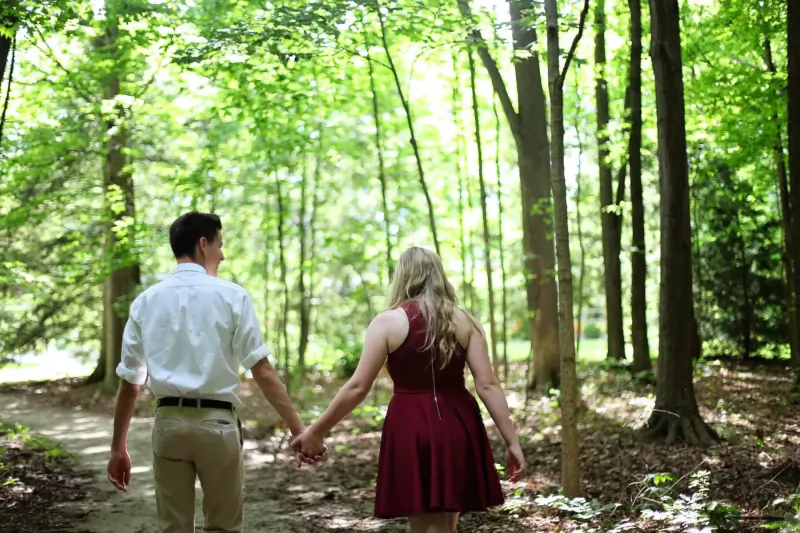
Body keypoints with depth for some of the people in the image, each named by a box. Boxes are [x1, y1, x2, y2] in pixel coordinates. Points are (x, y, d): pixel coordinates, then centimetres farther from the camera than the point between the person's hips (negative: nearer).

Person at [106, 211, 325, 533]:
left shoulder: (146, 301, 6)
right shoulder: (231, 295, -3)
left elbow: (129, 383, 8)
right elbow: (263, 371, -8)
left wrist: (118, 448, 15)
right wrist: (298, 430, -7)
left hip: (168, 422, 3)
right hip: (217, 422, -2)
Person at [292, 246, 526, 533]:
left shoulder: (388, 322, -3)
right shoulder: (464, 321, 4)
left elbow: (357, 388, -5)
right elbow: (488, 385, -2)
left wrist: (317, 431, 4)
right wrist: (512, 441, 2)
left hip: (412, 430, -3)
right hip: (458, 428, 3)